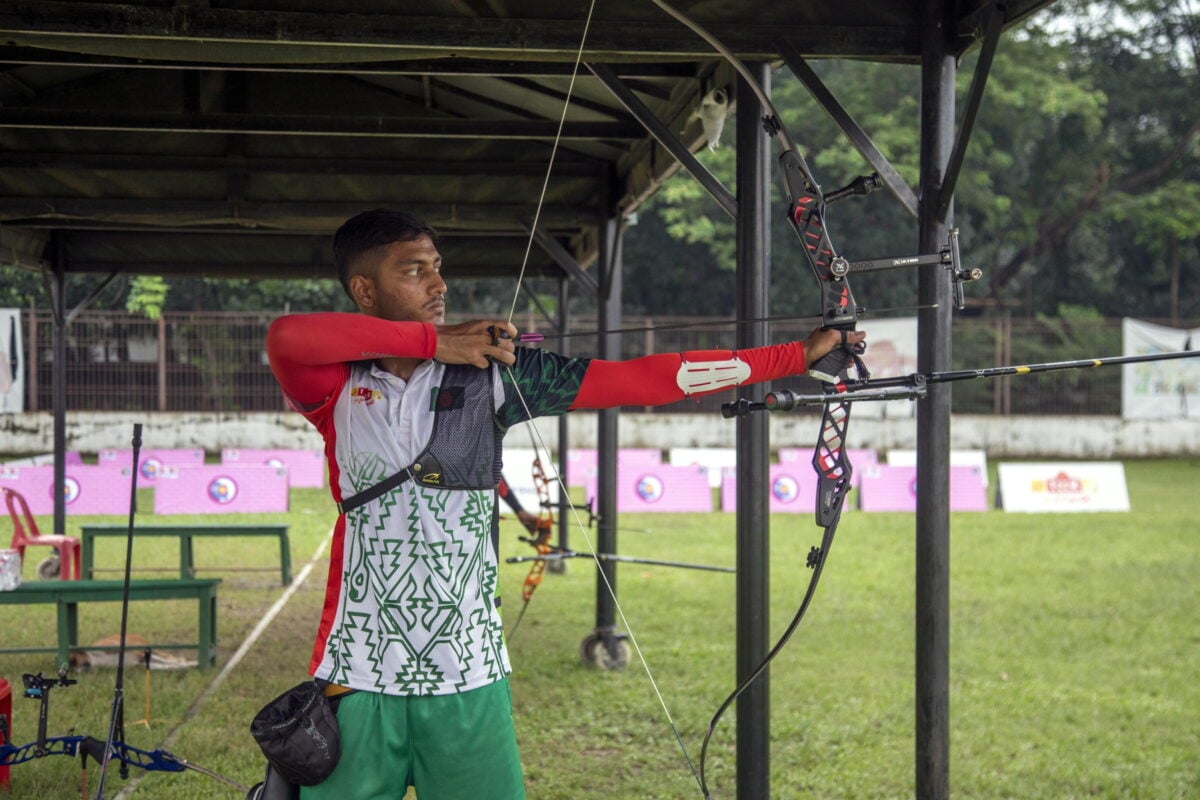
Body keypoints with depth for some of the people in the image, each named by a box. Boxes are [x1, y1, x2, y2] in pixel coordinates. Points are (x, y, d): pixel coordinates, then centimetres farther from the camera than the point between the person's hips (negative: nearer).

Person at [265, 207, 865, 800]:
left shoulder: (490, 372, 3)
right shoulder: (336, 384, 0)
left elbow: (640, 379, 0)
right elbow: (286, 336, -23)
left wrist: (797, 355, -4)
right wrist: (432, 341, -16)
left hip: (469, 677, 1)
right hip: (358, 673, -1)